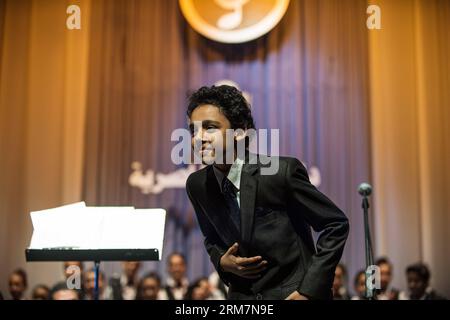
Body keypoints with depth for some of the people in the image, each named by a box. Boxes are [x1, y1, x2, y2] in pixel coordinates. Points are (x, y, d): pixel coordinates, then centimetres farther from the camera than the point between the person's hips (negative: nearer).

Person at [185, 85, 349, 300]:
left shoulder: (282, 171, -16)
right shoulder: (197, 186, -3)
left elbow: (336, 225, -9)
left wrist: (309, 290, -13)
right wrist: (221, 262, -6)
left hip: (293, 293, -4)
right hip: (241, 295, 4)